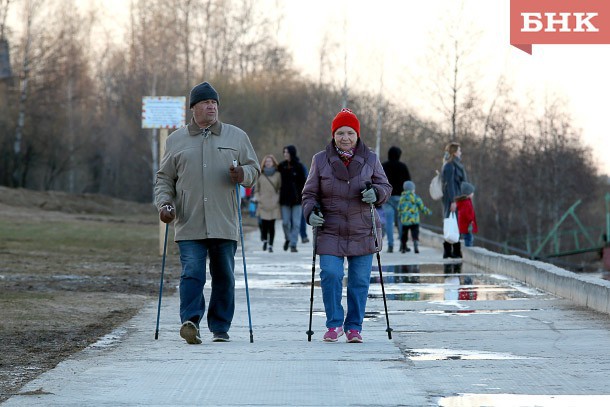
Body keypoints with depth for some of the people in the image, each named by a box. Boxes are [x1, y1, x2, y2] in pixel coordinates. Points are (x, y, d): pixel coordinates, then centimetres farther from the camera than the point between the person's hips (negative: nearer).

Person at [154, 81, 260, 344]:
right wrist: (164, 202, -2)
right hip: (189, 225, -1)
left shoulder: (236, 137, 11)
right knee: (192, 273, -14)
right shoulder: (176, 140, 12)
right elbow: (164, 178, 15)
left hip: (224, 224, 1)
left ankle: (220, 328, 14)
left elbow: (254, 168, 13)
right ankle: (190, 321, -22)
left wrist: (243, 174, -10)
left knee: (224, 277, 5)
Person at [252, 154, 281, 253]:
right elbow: (256, 189, 17)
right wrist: (257, 198, 3)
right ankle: (265, 240, 23)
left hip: (273, 204, -1)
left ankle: (270, 245, 2)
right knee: (264, 225, -3)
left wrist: (278, 198, -5)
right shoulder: (260, 175, 10)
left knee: (271, 225, -4)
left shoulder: (277, 175, 6)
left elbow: (280, 189, 8)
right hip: (263, 204, 1)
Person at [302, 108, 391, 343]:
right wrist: (310, 212, -12)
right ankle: (334, 324, 1)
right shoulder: (321, 160, 4)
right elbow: (310, 193, 8)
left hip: (362, 232, 1)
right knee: (330, 275, -14)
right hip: (330, 231, -1)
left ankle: (354, 327, 13)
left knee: (360, 280, 1)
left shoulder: (370, 160, 7)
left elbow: (386, 187, 11)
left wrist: (376, 193, -13)